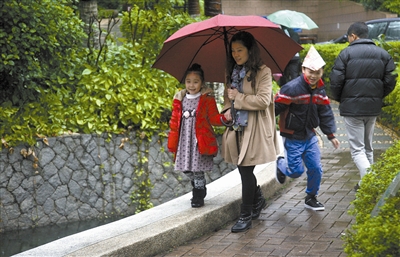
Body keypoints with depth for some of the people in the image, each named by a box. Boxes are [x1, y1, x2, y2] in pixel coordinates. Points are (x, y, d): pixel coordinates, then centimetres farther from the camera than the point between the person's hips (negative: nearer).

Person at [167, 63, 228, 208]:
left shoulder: (207, 99, -1)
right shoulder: (179, 99, 8)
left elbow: (213, 118, -3)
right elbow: (174, 121, 10)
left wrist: (223, 118, -24)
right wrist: (173, 141, 6)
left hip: (200, 141, -4)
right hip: (184, 141, 4)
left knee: (197, 170, -3)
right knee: (186, 169, 7)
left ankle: (198, 196, 12)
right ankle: (199, 188, 30)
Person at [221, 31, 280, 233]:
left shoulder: (262, 72, -9)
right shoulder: (233, 72, 12)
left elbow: (263, 100, -19)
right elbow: (227, 95, 23)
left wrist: (238, 97, -13)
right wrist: (227, 109, 2)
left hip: (254, 130, -7)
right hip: (237, 127, 7)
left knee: (246, 171, -5)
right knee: (243, 169, 12)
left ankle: (246, 216, 6)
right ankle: (258, 200, 37)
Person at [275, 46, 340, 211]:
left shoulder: (320, 91, 2)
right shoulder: (292, 88, -21)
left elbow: (325, 114, 10)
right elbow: (276, 108, -19)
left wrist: (331, 135, 9)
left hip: (310, 136, 6)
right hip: (293, 138, -6)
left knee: (316, 169, 5)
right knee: (296, 171, -2)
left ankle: (311, 198, 24)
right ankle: (281, 165, 33)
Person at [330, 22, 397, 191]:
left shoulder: (346, 53, -8)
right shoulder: (383, 54, 6)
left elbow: (336, 81, -12)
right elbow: (390, 82, 4)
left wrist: (339, 99, 7)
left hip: (351, 107, -5)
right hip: (373, 107, 5)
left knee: (357, 149, -1)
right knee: (368, 147, 19)